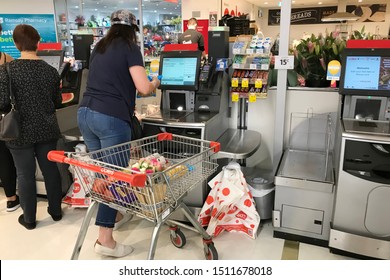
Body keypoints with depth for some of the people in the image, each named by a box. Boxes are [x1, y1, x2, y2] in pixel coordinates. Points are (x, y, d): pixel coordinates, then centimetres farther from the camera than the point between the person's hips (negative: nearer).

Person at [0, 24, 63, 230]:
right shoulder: (50, 70, -3)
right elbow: (58, 102, 4)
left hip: (21, 132, -3)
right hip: (47, 129, 3)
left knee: (25, 174, 9)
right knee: (50, 169, 14)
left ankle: (29, 218, 23)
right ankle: (56, 210, 29)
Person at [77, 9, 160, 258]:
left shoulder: (99, 48, 21)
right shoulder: (130, 49, -1)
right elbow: (144, 88, -11)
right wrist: (155, 83, 11)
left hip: (85, 113, 8)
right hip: (111, 118, -7)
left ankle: (110, 215, 36)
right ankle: (105, 240, 2)